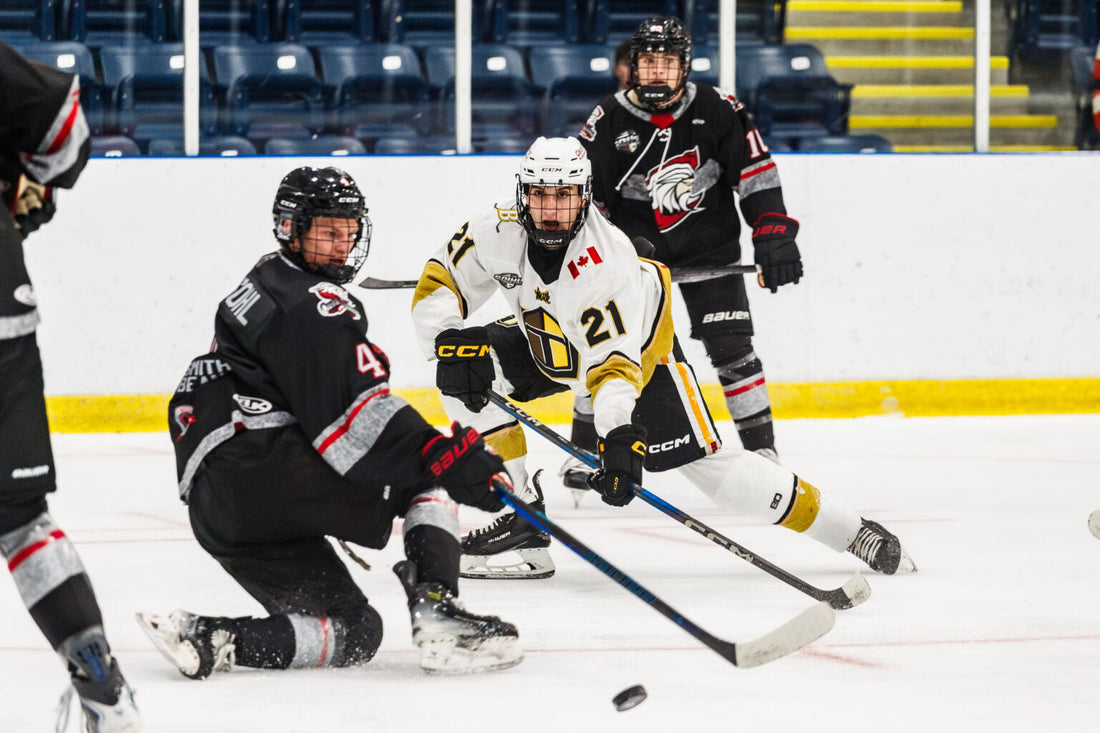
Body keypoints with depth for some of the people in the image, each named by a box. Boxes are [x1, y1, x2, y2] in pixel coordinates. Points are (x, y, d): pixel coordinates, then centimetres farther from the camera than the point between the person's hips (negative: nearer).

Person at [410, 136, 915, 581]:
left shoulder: (609, 262, -37)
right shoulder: (498, 231, -25)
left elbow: (615, 364, -42)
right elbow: (436, 289, -14)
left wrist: (619, 436, -57)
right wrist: (450, 341, -34)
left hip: (639, 347, -5)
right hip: (549, 346, 5)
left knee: (704, 462, -14)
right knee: (467, 369, -18)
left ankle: (851, 532, -4)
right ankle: (523, 519, -11)